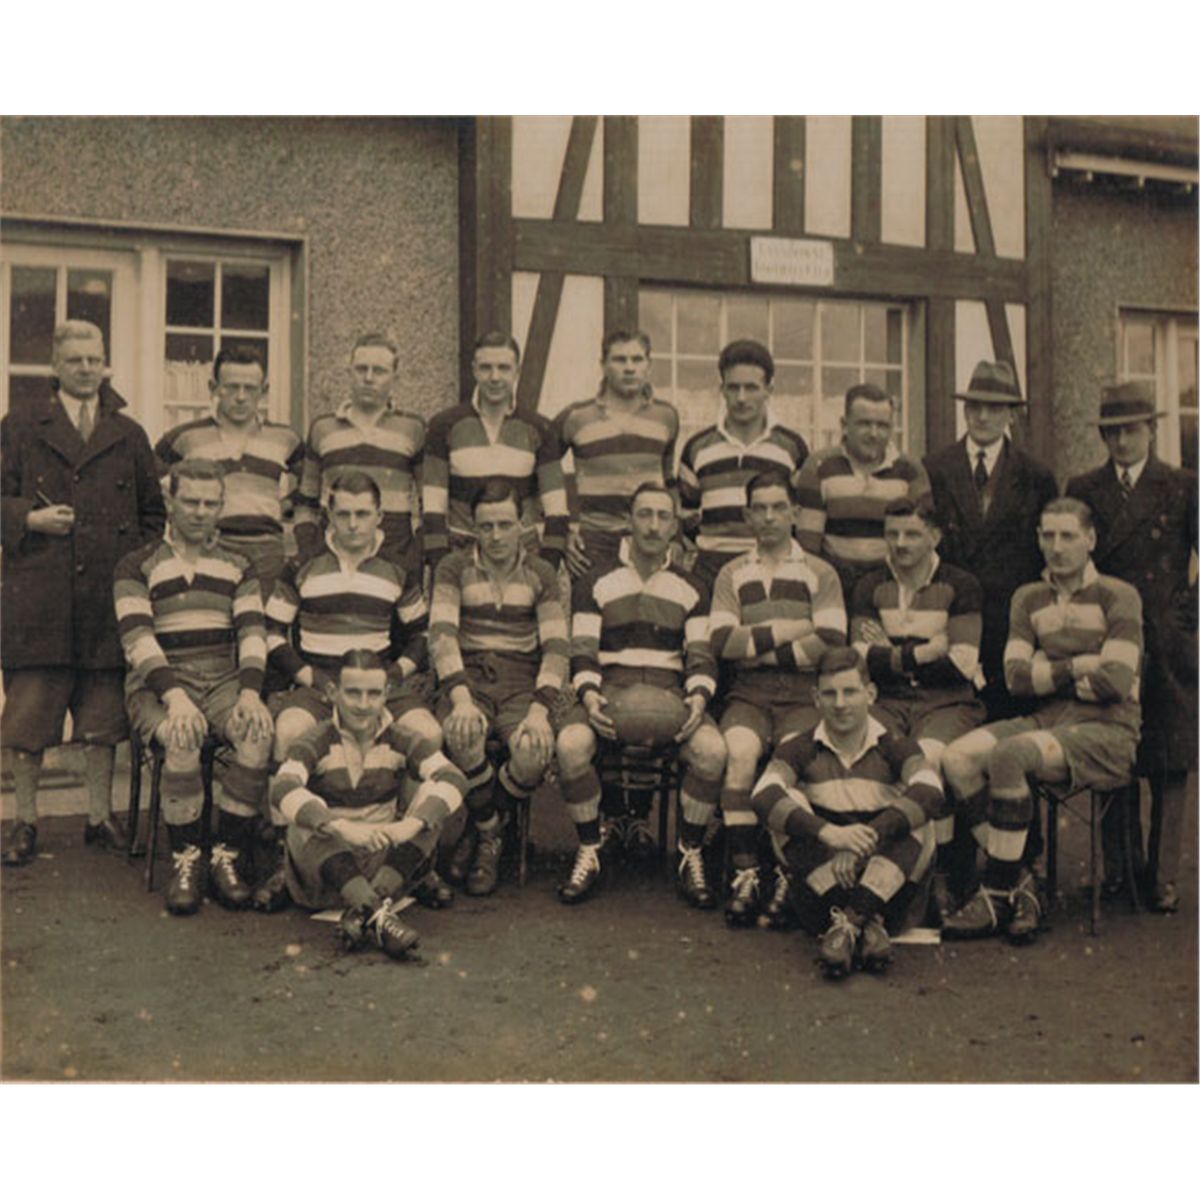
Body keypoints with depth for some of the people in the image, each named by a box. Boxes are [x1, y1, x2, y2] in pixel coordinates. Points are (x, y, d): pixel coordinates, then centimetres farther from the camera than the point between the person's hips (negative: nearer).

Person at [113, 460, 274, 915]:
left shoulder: (238, 567, 17)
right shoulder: (136, 567, 8)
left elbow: (252, 634, 4)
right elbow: (137, 640, -6)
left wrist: (250, 692, -16)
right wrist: (174, 695, -24)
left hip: (224, 681, 2)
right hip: (158, 685, -2)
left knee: (258, 730, -31)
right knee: (182, 737, -36)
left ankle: (228, 858, -21)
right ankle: (185, 861, -20)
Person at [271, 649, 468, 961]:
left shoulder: (401, 741, 1)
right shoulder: (316, 742, -5)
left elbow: (452, 778, -17)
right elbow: (282, 789, -27)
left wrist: (411, 824, -37)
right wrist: (342, 827, -44)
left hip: (388, 859, 2)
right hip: (326, 864, -2)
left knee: (432, 795, -19)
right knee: (307, 822, -30)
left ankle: (363, 912, -36)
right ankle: (377, 914, -47)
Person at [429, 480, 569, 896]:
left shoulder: (541, 574, 10)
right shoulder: (454, 568, 8)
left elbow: (555, 647, 0)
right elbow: (441, 634, -7)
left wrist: (540, 709, -18)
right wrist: (461, 698, -25)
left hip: (523, 678, 1)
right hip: (467, 675, -1)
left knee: (534, 750, -32)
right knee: (462, 735, -36)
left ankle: (483, 833, -2)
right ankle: (489, 835, -9)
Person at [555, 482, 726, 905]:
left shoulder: (691, 589, 17)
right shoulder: (595, 582, 13)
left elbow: (701, 657, 10)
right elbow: (582, 652, 5)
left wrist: (698, 696, -12)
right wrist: (589, 695, -16)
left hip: (670, 690, 1)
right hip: (610, 685, -1)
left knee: (713, 749, -31)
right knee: (570, 744, -33)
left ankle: (690, 856, -12)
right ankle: (589, 853, -14)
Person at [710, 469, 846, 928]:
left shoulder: (820, 573, 14)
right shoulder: (732, 574, 18)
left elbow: (830, 642, -2)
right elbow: (721, 641, 2)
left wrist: (756, 647, -3)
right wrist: (786, 632, -4)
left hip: (803, 692, -1)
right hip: (748, 692, 1)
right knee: (740, 752, -31)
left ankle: (789, 878, -24)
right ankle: (744, 873, -27)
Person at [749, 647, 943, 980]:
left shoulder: (895, 748, 4)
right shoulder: (800, 750, 3)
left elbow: (930, 793, -19)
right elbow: (763, 796, -19)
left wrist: (863, 840, -33)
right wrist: (829, 833, -36)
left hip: (883, 886, 0)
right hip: (821, 882, 0)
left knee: (919, 822, -21)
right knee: (791, 803, -20)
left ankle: (849, 921, -33)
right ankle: (867, 923, -33)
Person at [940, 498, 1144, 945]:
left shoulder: (1119, 597, 0)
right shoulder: (1028, 598, 14)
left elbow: (1115, 682, -11)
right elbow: (1016, 677, 2)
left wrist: (1048, 674, -1)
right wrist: (1079, 665, -7)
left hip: (1106, 730, -5)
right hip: (1045, 721, 5)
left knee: (1009, 755, -33)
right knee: (957, 758, -21)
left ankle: (999, 893, -21)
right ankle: (1019, 881, -14)